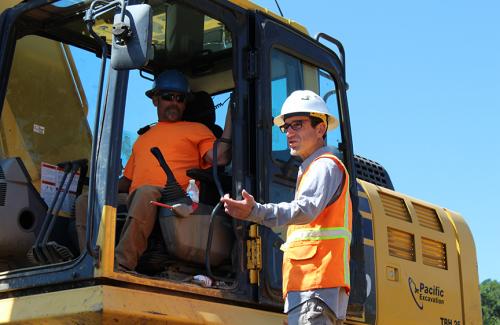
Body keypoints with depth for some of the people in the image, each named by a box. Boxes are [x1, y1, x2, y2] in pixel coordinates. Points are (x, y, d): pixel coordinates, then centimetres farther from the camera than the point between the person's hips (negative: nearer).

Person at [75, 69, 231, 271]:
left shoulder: (196, 129, 19)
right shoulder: (143, 139, 35)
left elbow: (220, 158, -1)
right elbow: (127, 181, 33)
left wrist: (230, 114, -2)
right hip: (134, 201, 6)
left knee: (146, 192, -38)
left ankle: (122, 264, -43)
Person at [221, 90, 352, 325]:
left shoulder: (326, 166, -4)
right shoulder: (310, 169, 28)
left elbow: (306, 209, -24)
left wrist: (256, 212, -38)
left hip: (315, 285, -11)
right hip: (308, 284, 11)